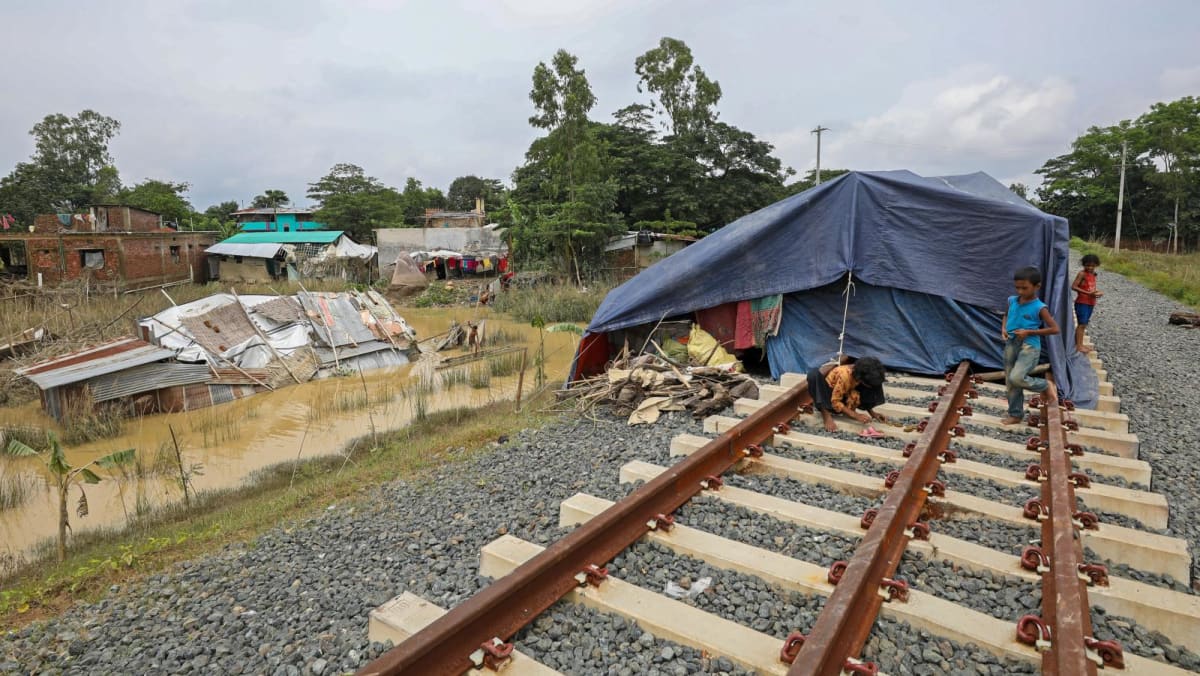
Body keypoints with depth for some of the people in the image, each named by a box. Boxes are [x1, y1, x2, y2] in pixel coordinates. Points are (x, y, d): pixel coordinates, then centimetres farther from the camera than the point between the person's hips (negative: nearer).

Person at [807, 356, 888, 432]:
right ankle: (826, 414, -29)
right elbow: (835, 402, -28)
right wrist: (856, 416, -33)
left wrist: (872, 413, -12)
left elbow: (865, 396, 0)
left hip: (844, 394, 5)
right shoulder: (844, 375, -35)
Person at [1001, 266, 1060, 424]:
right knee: (1010, 382, 9)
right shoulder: (1012, 301, 4)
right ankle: (1015, 415, 24)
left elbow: (1055, 329, -8)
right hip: (1011, 345, 6)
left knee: (1016, 378, -24)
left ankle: (1046, 385, 6)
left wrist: (1029, 332, -15)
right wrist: (1003, 328, 4)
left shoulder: (1039, 308, -11)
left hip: (1029, 347, -6)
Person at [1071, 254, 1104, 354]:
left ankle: (1080, 344, 17)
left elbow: (1091, 289, 19)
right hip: (1082, 303, -8)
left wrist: (1097, 293, -2)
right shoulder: (1082, 273, -11)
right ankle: (1078, 346, -6)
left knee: (1084, 324, 11)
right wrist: (1088, 293, -24)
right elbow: (1073, 286, -19)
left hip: (1090, 303, 8)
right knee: (1081, 324, -8)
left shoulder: (1093, 275, 11)